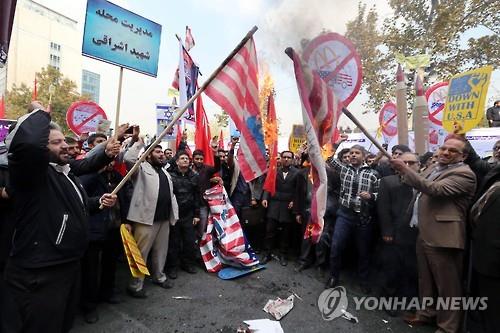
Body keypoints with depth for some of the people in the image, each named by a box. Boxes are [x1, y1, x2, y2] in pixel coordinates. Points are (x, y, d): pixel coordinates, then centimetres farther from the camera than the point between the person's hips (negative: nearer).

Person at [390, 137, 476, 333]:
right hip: (424, 234, 9)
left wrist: (405, 170, -30)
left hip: (442, 237, -8)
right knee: (425, 280, 22)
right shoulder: (434, 168, 14)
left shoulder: (464, 174, -13)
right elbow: (421, 187, 29)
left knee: (447, 285, 7)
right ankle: (426, 313, 39)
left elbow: (435, 190, -28)